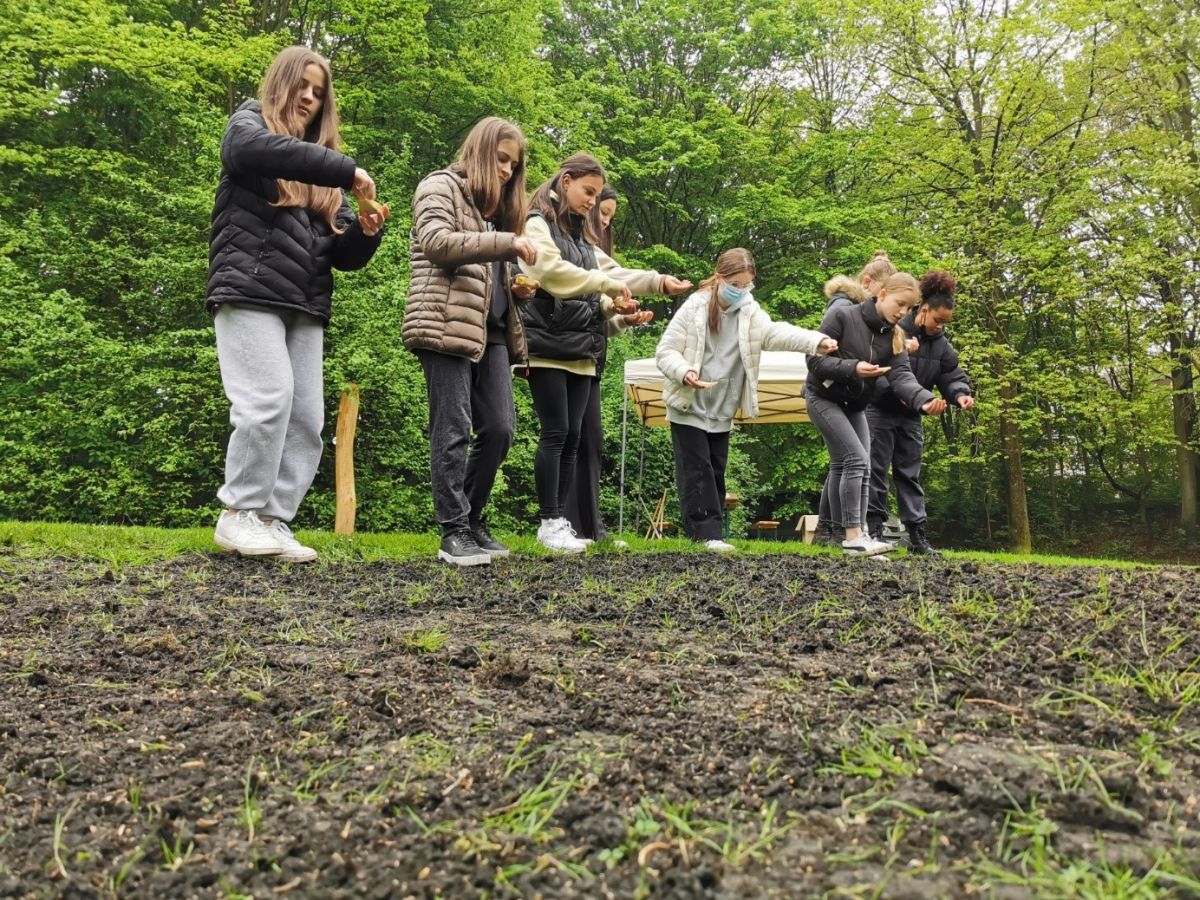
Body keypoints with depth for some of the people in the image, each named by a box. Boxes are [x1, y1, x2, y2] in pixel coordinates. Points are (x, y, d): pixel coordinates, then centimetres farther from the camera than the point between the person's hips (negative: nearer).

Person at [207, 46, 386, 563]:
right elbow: (265, 151, -16)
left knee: (306, 417, -4)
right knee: (270, 397, -18)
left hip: (306, 305, 6)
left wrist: (366, 232, -1)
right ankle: (240, 514, -6)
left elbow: (342, 253, 20)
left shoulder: (321, 174, 27)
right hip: (250, 291, -6)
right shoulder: (249, 125, 12)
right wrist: (346, 170, -15)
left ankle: (274, 522, 0)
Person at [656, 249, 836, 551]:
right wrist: (684, 372, -30)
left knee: (716, 473, 9)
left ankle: (711, 532, 17)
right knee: (697, 471, -6)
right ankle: (706, 532, -3)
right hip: (688, 407, -4)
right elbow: (665, 351, -9)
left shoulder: (750, 313, -1)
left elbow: (776, 333, -20)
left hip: (722, 412, 4)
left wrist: (816, 341, -38)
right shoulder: (694, 308, -10)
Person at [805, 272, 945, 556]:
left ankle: (855, 534, 11)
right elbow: (814, 359, -21)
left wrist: (924, 400, -35)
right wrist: (852, 368, -34)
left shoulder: (894, 336, 0)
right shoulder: (842, 317, -18)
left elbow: (901, 375, -15)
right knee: (856, 459, -16)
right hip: (824, 398, -7)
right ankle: (853, 536, -15)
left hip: (854, 405, 7)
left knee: (842, 465, 8)